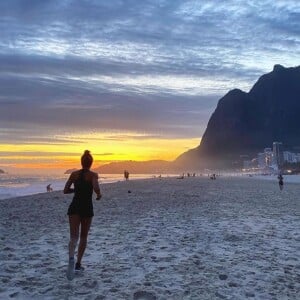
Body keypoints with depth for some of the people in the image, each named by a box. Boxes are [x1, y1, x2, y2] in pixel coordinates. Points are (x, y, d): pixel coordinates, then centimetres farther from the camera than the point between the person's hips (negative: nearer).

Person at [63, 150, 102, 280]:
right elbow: (96, 188, -23)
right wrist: (99, 195, -2)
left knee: (74, 237, -6)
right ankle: (78, 263, 21)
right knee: (83, 237, 16)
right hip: (87, 208, -1)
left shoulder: (74, 174, 5)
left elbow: (65, 190, 5)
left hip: (74, 207, 1)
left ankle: (71, 259, -34)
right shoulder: (93, 175, -5)